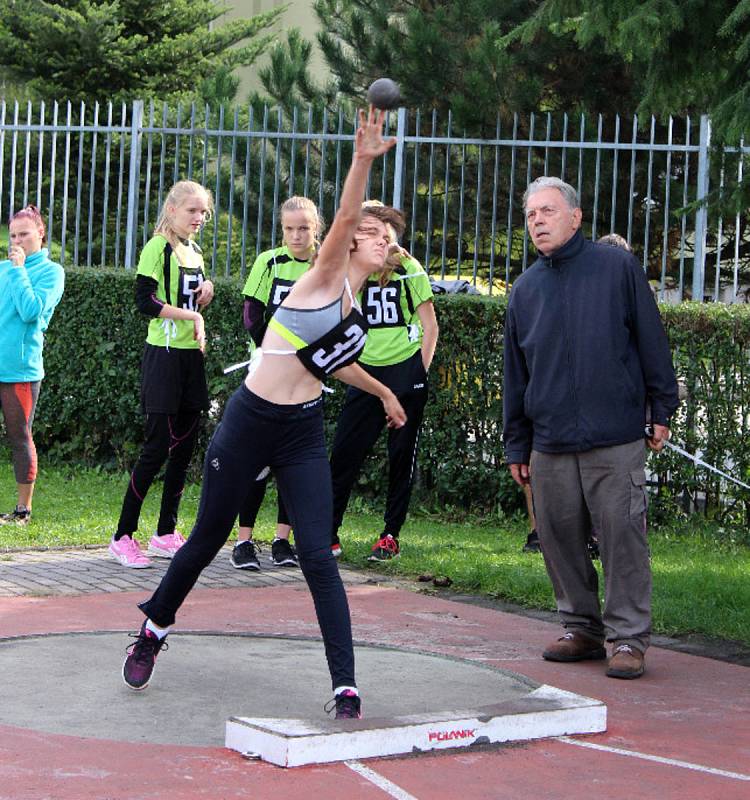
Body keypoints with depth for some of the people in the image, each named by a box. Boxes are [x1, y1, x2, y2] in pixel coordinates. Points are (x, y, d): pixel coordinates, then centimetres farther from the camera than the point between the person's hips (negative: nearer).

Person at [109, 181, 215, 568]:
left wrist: (206, 293, 3)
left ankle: (165, 534, 17)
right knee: (158, 447, -10)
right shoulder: (158, 247, -9)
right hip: (164, 356, -8)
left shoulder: (195, 251, 15)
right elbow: (145, 300, -18)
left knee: (184, 447, 8)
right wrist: (190, 315, -18)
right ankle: (123, 536, -4)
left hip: (191, 356, 8)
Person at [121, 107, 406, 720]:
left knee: (318, 557, -9)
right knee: (208, 539, 10)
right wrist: (362, 163, -40)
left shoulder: (355, 308, 12)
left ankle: (346, 690, -10)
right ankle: (153, 633, 36)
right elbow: (345, 217, -25)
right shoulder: (326, 275, -6)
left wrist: (383, 392, 41)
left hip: (303, 437, 5)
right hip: (249, 422, -5)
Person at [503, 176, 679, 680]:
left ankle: (628, 636, 3)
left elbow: (651, 340, 2)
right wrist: (517, 445, 15)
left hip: (616, 443, -4)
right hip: (551, 445, 4)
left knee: (623, 537, -5)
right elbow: (516, 373, 16)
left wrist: (662, 410, -1)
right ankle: (582, 628, 20)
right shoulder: (526, 289, 13)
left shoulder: (617, 268, 1)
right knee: (560, 539, 7)